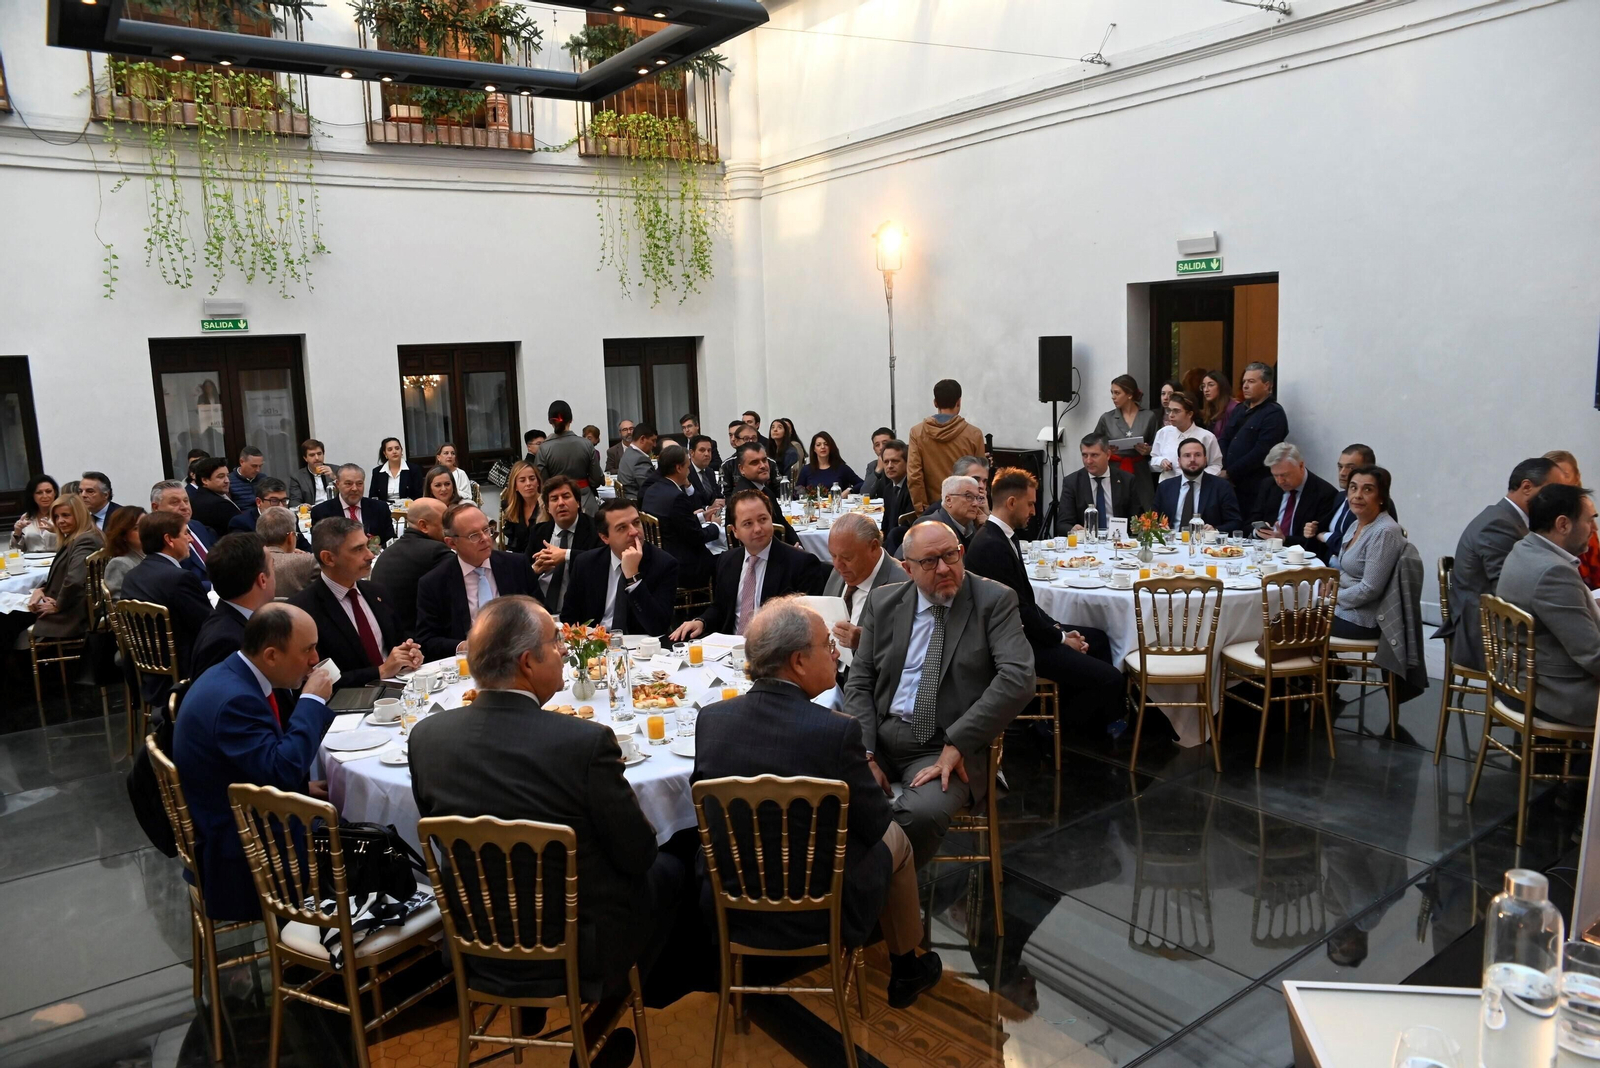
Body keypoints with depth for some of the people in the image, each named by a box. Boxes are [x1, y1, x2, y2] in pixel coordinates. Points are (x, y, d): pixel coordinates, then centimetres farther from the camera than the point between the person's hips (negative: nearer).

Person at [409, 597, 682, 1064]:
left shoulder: (426, 736, -12)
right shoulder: (587, 741, -26)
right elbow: (636, 854, -15)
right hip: (580, 953, -5)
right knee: (666, 870, 23)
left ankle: (527, 1009, 38)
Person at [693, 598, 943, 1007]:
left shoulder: (710, 719, -13)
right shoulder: (837, 731, -26)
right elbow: (875, 825, -13)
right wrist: (865, 773, 8)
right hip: (823, 912, -4)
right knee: (894, 840, 25)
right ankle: (906, 970, 45)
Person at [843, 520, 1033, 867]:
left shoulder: (994, 601, -3)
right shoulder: (883, 603, 8)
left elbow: (1018, 677, -15)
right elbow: (859, 682, 8)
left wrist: (956, 744, -19)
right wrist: (865, 754, -7)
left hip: (951, 745, -3)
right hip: (879, 736, 3)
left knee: (921, 813, -32)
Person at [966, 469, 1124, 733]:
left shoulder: (1001, 536, 8)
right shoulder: (991, 546, -24)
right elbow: (1018, 610, -22)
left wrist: (1059, 629, 4)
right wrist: (1061, 638, -10)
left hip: (1022, 629, 11)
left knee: (1098, 638, 23)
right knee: (1109, 678, -13)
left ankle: (1097, 727, 30)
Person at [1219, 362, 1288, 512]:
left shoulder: (1274, 414, -8)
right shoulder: (1240, 411, 18)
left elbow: (1260, 453, -17)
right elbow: (1224, 440, 12)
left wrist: (1229, 473, -13)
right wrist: (1221, 469, -6)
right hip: (1230, 484, 7)